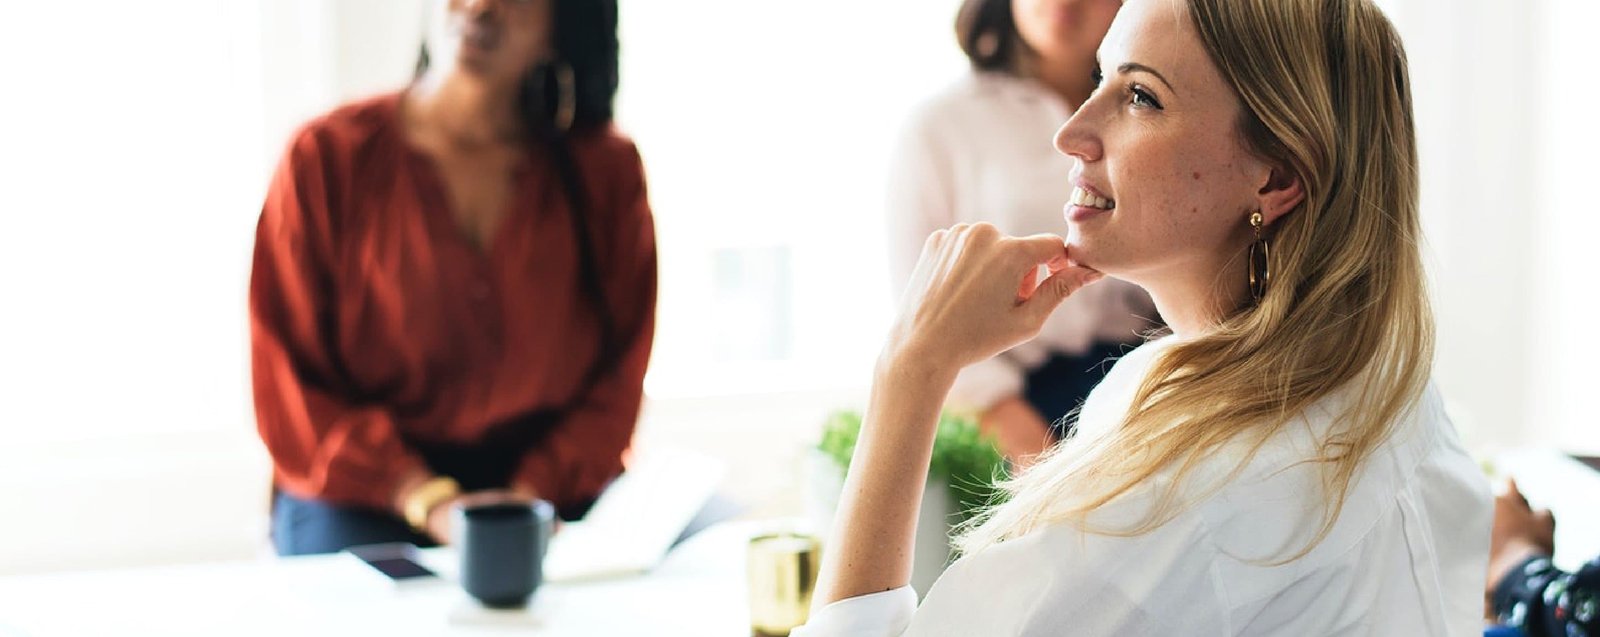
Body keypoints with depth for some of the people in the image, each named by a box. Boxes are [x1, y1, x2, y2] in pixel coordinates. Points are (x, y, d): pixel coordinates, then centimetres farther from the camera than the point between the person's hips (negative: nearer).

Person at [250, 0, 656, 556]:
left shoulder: (606, 171, 6)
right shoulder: (327, 159, 0)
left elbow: (618, 376, 3)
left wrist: (532, 496, -14)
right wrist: (427, 502, -17)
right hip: (362, 506, -1)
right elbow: (289, 386, -4)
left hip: (553, 493, 2)